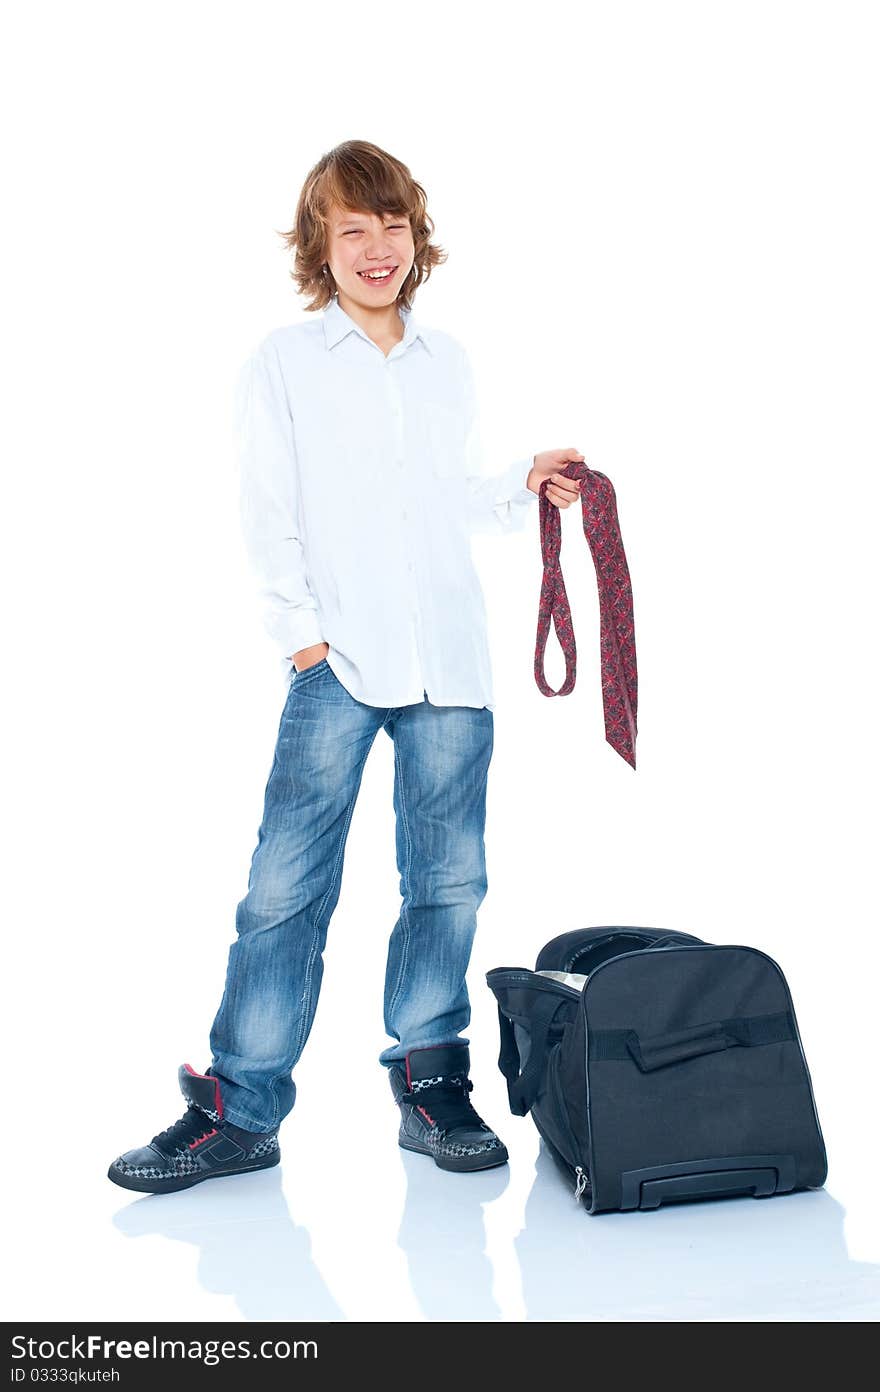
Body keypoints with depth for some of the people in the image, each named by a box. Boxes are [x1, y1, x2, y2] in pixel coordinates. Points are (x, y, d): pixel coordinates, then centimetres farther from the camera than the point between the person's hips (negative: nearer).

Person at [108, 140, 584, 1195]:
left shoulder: (448, 362, 18)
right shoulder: (282, 363, 8)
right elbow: (269, 515, 3)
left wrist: (523, 485, 6)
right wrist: (297, 626, -7)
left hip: (449, 660, 4)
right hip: (338, 661, -3)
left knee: (449, 880, 5)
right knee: (287, 882, -7)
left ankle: (430, 1085, 19)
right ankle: (241, 1109, 5)